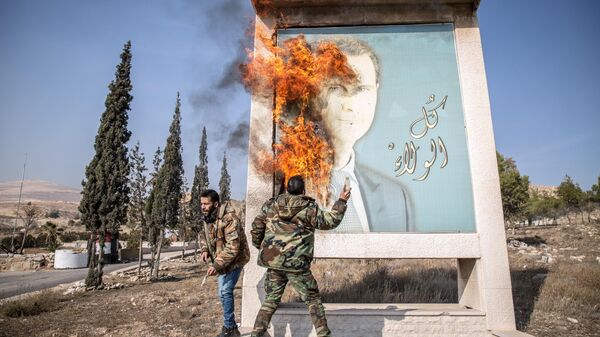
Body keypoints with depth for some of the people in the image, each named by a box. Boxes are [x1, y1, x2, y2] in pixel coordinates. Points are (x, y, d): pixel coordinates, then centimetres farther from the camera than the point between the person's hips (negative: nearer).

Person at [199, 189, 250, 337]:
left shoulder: (229, 219, -30)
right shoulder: (207, 217, -3)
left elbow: (232, 247, -34)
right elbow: (203, 234, 16)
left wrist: (217, 265, -36)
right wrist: (204, 249, -2)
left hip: (234, 259, -9)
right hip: (222, 260, 9)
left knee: (225, 292, -10)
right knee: (224, 293, 16)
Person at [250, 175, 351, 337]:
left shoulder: (270, 205, 5)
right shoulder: (309, 207, -6)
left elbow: (256, 228, 7)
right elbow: (330, 221, 3)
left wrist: (261, 247, 23)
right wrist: (341, 201, 12)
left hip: (273, 261, 4)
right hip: (296, 264, -4)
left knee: (271, 299, 18)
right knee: (313, 300, 12)